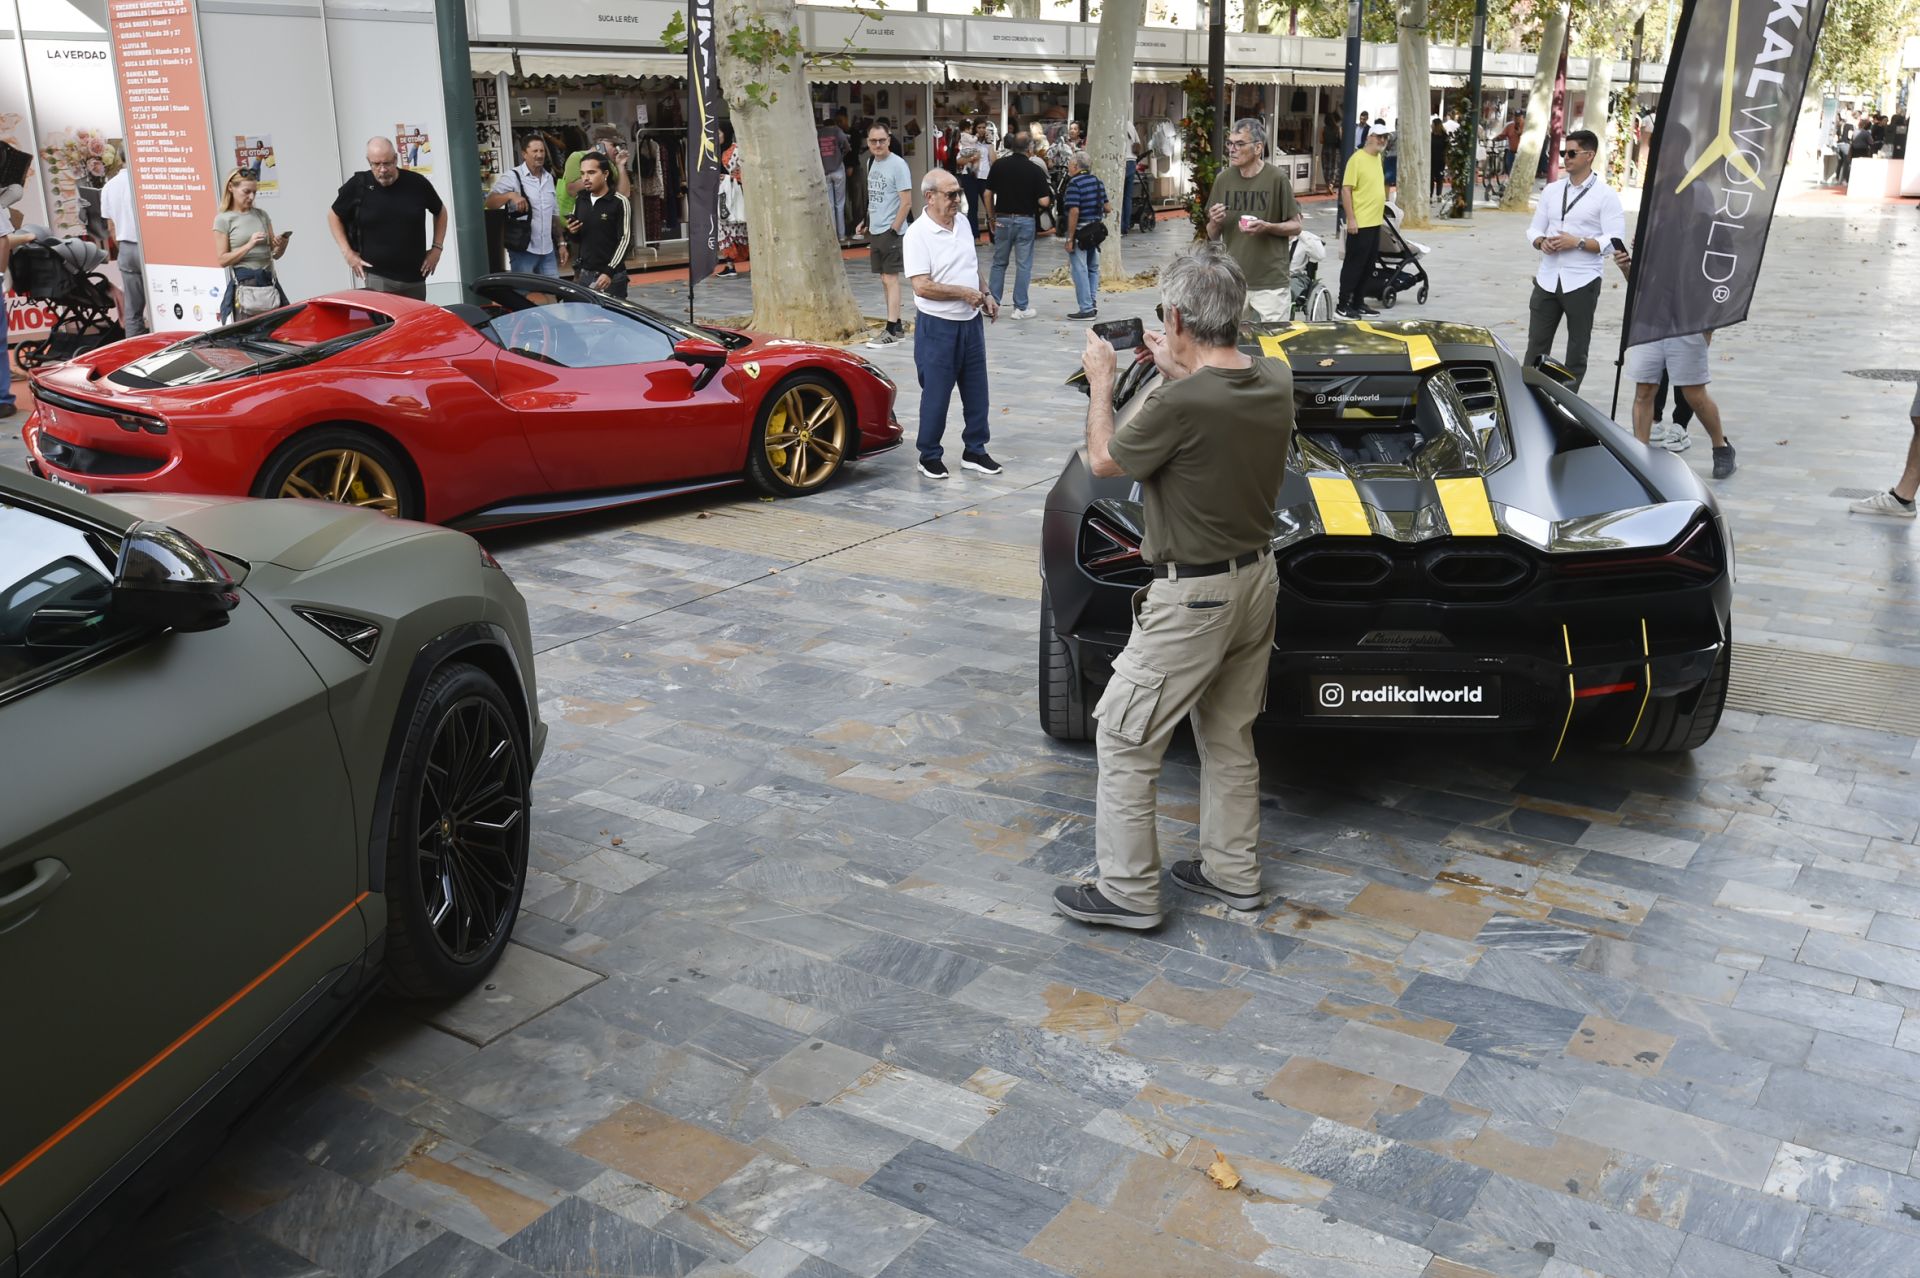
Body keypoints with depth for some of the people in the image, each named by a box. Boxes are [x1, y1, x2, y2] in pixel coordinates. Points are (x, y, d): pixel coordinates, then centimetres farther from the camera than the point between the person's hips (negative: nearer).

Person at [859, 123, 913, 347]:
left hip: (890, 232, -8)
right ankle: (897, 324, 19)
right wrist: (867, 222, 14)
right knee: (885, 279, 11)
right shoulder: (871, 162, 12)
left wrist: (893, 230, -18)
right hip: (875, 231, 8)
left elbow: (906, 203, -15)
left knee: (890, 278, -8)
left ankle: (893, 330, -7)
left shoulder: (897, 165, -12)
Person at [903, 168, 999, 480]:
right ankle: (929, 456, 16)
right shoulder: (918, 235, -16)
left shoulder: (962, 222, 6)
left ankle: (974, 451, 26)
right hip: (938, 326, -7)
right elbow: (922, 286, -22)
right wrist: (964, 293, -18)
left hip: (971, 322, 7)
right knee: (936, 395, 2)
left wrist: (985, 294, 7)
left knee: (976, 392, 12)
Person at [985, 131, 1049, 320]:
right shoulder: (1036, 170, -11)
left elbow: (988, 194, 2)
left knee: (999, 263, 14)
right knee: (1023, 265, 5)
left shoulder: (999, 165, -2)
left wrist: (991, 217, 13)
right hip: (1025, 221, -3)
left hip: (1002, 219, 3)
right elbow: (1044, 202, -14)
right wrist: (1049, 192, 9)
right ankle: (1021, 308, 7)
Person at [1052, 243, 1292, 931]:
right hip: (1257, 579, 8)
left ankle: (1128, 892, 11)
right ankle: (1232, 872, 32)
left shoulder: (1181, 404, -27)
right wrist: (1177, 371, 22)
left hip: (1193, 598, -8)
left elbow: (1103, 460, -9)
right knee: (1229, 735, 21)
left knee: (1123, 737, 5)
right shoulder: (1276, 380, -4)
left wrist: (1100, 381, 4)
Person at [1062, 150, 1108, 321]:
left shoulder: (1074, 183, -16)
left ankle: (1086, 309, -3)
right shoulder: (1096, 181, 8)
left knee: (1079, 270, -3)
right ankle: (1093, 305, 20)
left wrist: (1070, 238, -21)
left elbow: (1074, 212, -23)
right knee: (1093, 268, 16)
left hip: (1080, 231, -8)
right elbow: (1107, 207, 10)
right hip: (1096, 229, 8)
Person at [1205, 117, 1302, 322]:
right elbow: (1213, 235, 12)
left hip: (1271, 282, -4)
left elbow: (1295, 226, -1)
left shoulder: (1277, 178, -7)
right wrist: (1215, 222, -11)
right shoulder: (1223, 179, 5)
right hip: (1232, 280, 4)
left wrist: (1267, 227, -19)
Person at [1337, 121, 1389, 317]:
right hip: (1360, 223, -8)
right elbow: (1346, 190, -17)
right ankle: (1343, 305, 3)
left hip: (1375, 222, 8)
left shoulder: (1378, 157, 13)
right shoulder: (1357, 158, -13)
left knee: (1368, 266, 12)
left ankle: (1358, 303, 20)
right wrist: (1351, 219, -20)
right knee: (1353, 265, -3)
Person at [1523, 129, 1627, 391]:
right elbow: (1534, 229, 13)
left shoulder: (1605, 195, -3)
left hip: (1582, 282, -4)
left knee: (1577, 350, 6)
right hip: (1548, 278, 4)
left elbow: (1615, 241, -9)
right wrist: (1541, 242, -9)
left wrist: (1578, 242, -19)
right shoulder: (1552, 190, 11)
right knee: (1536, 346, 3)